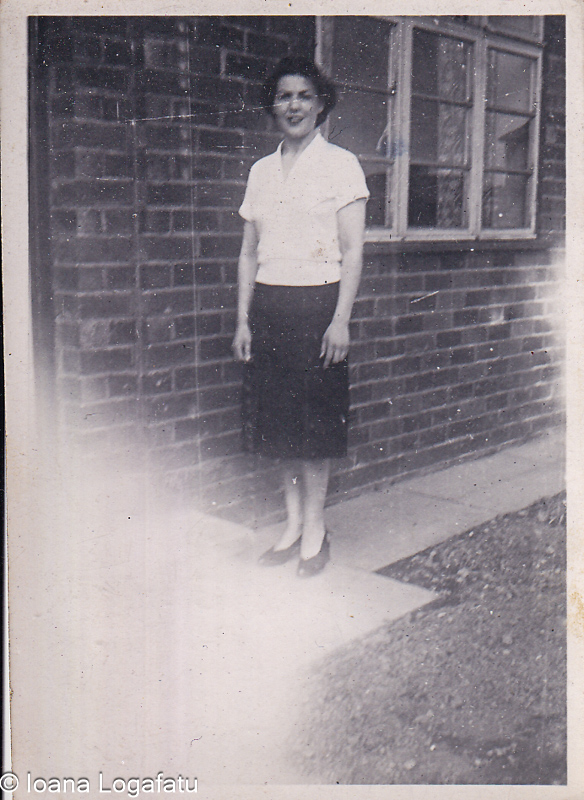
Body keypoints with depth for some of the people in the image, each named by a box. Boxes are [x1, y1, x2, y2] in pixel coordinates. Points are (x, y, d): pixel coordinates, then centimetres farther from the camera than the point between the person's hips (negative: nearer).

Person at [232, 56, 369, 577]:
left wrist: (340, 320, -13)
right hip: (268, 306, 5)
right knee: (277, 418, 7)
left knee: (316, 417, -1)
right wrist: (243, 319, 7)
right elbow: (249, 251, 14)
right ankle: (294, 524, 19)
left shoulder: (341, 164, 0)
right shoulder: (261, 171, 14)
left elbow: (353, 250, -5)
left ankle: (315, 530, 11)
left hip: (317, 302, -5)